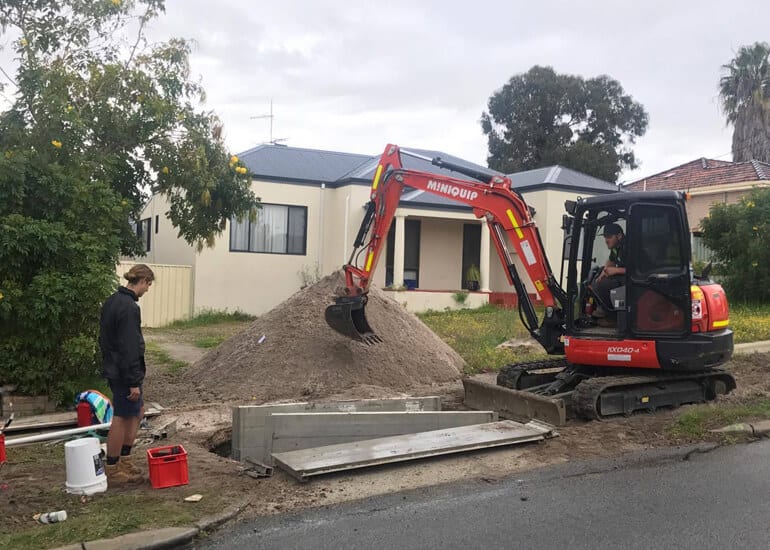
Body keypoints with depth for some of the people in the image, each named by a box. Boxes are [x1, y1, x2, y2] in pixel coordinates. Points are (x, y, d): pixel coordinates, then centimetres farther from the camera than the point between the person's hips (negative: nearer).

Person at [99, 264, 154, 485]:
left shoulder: (111, 301, 10)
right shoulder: (129, 307, -21)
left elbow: (104, 338, 18)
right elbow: (129, 348, -23)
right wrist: (134, 382, -20)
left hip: (112, 368, 10)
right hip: (124, 372, -10)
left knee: (137, 412, 18)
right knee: (122, 418, 0)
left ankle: (124, 461, 24)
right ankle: (113, 470, 11)